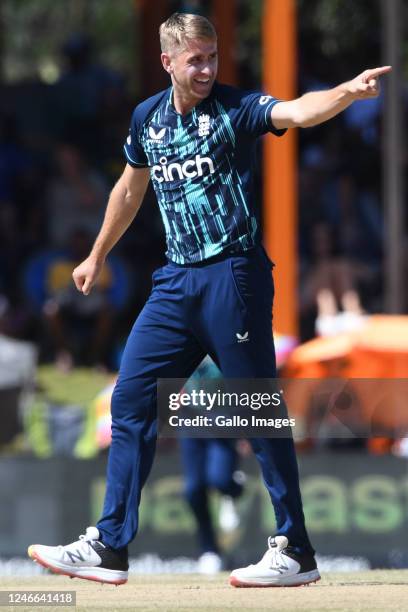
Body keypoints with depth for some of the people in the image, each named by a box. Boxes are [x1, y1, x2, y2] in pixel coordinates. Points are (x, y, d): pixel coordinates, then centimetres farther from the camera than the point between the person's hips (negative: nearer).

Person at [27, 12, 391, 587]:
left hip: (233, 275, -6)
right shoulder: (147, 118, 9)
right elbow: (130, 188, 25)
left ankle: (296, 552, 5)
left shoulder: (234, 108, -9)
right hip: (177, 281, 6)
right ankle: (109, 548, 12)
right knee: (131, 399, 6)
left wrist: (349, 91, -49)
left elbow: (297, 111, -29)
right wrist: (98, 256, 35)